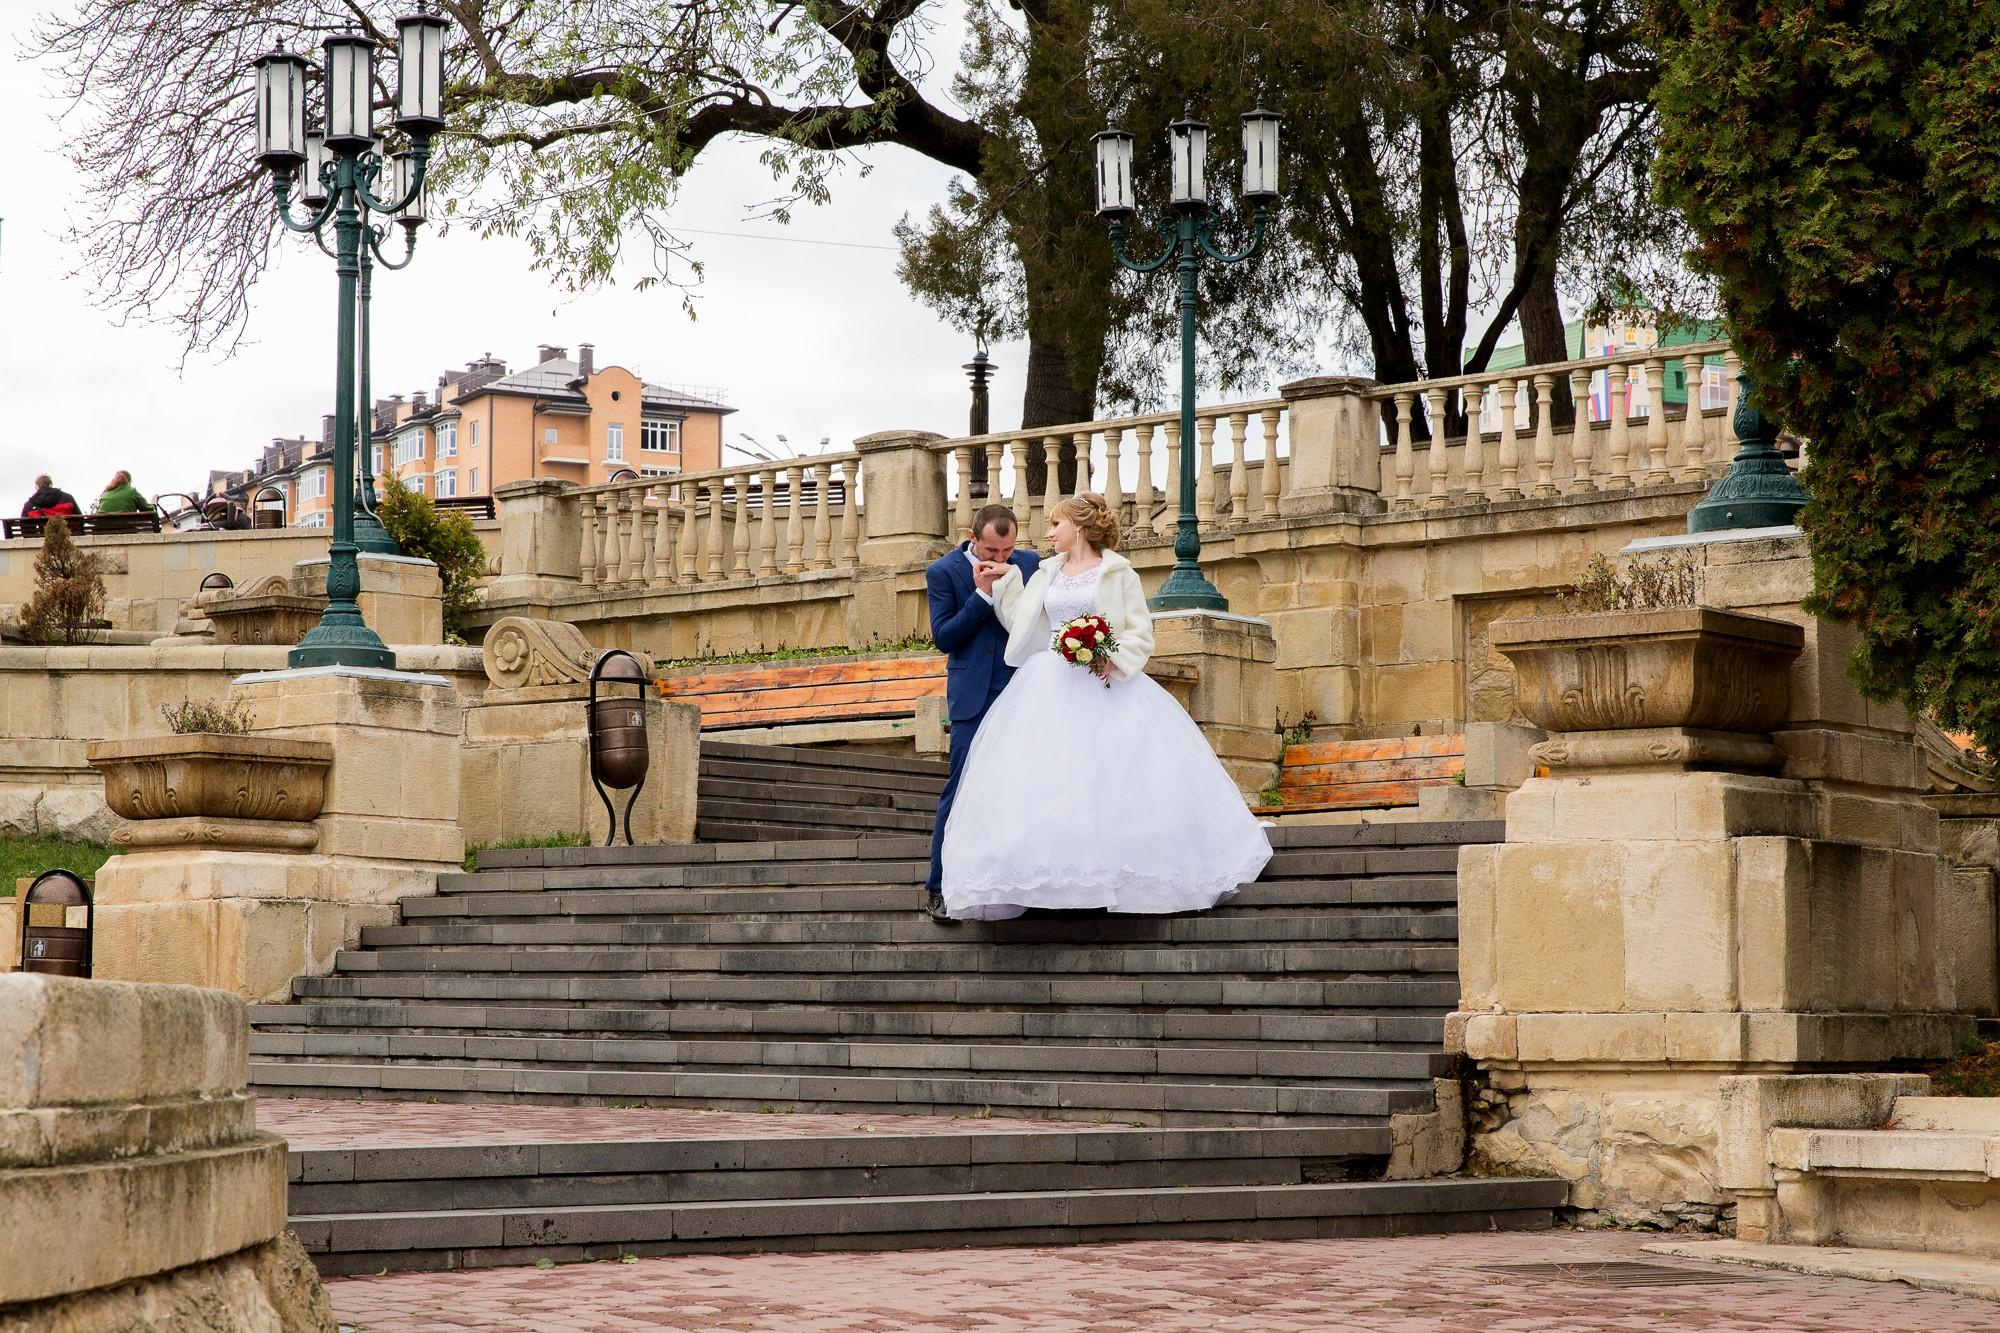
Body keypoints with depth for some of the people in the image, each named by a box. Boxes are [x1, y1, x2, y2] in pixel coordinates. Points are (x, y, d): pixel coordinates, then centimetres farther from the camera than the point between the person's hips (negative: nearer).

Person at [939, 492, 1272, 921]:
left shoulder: (1118, 573, 2)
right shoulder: (1047, 574, 17)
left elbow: (1141, 632, -3)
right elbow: (1022, 623, 12)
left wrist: (1114, 659, -19)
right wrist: (1004, 581, 8)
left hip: (1104, 685, -4)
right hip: (1051, 688, 4)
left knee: (1119, 780, -9)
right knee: (1036, 782, -4)